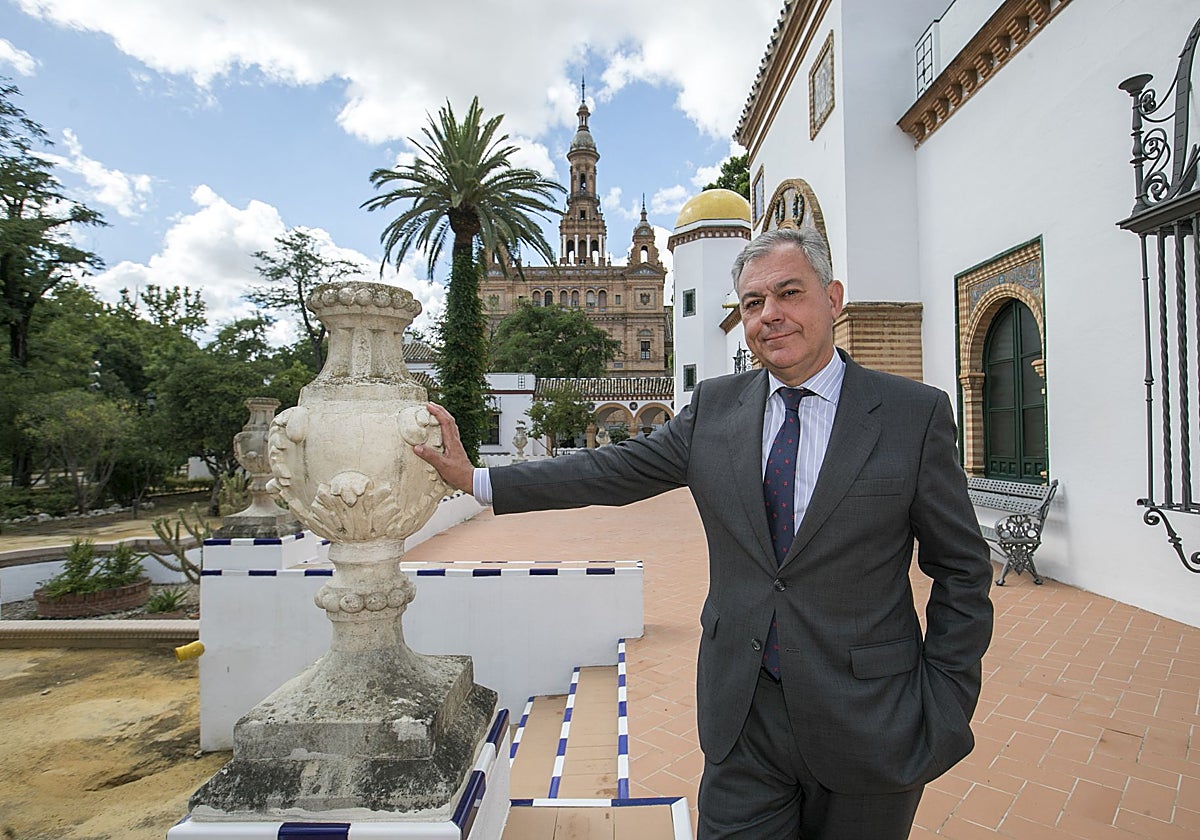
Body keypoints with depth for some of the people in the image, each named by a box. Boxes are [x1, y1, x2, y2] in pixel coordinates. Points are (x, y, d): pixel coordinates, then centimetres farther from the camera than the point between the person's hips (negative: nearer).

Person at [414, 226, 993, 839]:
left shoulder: (915, 414, -8)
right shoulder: (714, 407, -1)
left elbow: (961, 572, -3)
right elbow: (615, 471, 0)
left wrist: (943, 713, -6)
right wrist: (476, 479, -2)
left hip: (867, 723, -1)